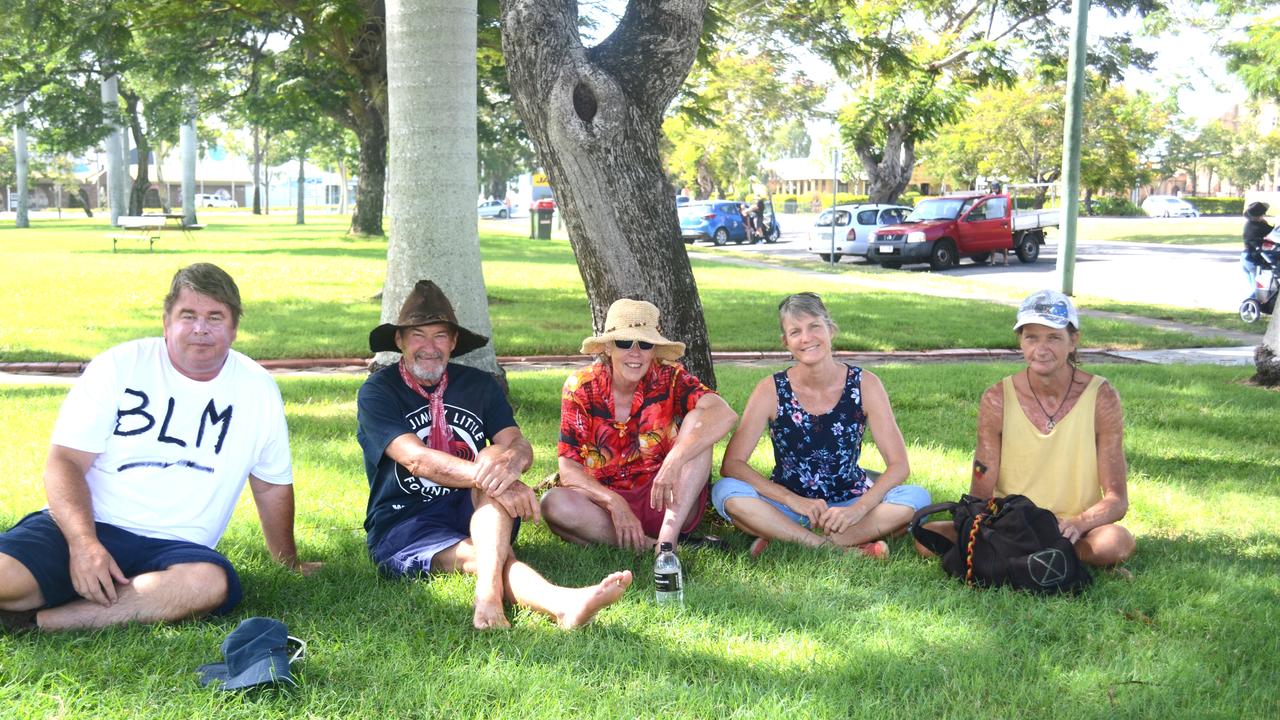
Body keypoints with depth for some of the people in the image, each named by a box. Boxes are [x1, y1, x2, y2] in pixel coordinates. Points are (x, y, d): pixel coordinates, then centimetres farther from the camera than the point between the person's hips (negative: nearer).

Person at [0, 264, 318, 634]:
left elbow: (273, 485, 21)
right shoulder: (119, 365, 2)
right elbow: (64, 462, -4)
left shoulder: (258, 390, 8)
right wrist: (83, 542, -21)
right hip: (89, 526, -3)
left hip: (173, 547, 4)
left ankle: (36, 619, -25)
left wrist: (290, 563, 29)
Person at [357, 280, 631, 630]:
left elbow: (521, 446, -4)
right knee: (479, 557, -33)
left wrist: (512, 459, -31)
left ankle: (489, 596, -50)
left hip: (474, 512, 3)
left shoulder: (479, 385, 11)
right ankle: (562, 603, -64)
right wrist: (488, 478, -33)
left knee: (497, 458, -28)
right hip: (403, 526, -3)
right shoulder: (378, 392, -3)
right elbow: (416, 459, -19)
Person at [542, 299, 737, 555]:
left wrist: (675, 459, -41)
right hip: (606, 501, 1)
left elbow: (724, 413, -27)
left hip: (664, 504, 0)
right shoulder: (581, 387, -5)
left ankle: (667, 535, -32)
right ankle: (653, 546, -25)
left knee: (697, 422, -22)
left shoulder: (670, 378, -8)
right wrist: (615, 503, -27)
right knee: (554, 504, -29)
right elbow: (569, 470, -10)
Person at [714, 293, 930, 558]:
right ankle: (845, 549, -30)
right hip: (788, 509, -1)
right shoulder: (772, 391, -9)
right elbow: (731, 464, -14)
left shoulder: (864, 385, -8)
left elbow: (899, 465, -9)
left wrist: (858, 510, -26)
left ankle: (784, 540, -27)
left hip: (850, 502, 1)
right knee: (726, 491, -28)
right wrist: (794, 500, -25)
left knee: (917, 497, -25)